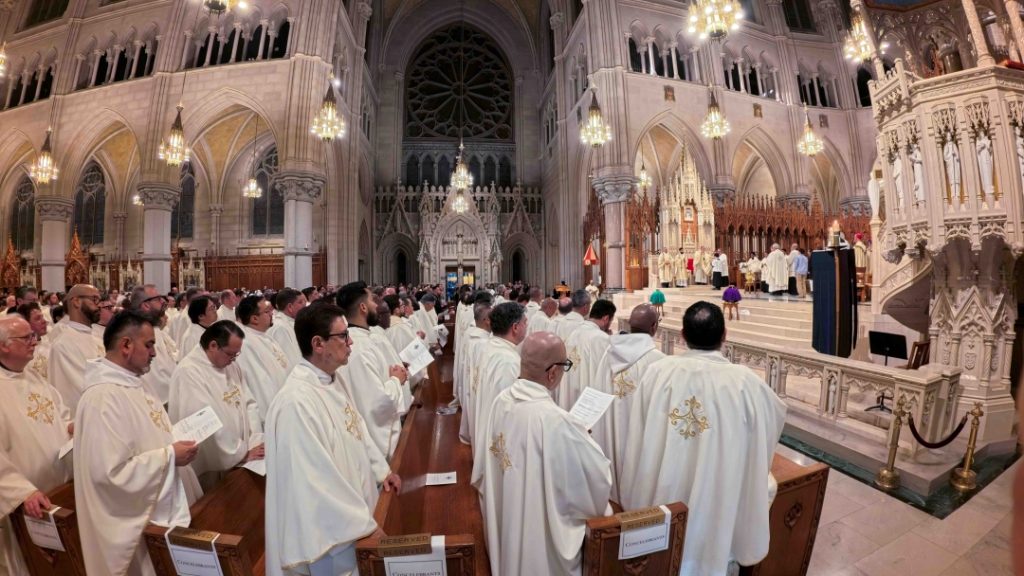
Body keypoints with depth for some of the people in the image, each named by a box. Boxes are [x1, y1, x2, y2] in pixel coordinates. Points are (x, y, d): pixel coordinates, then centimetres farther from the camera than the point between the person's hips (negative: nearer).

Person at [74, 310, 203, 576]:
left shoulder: (132, 383, 4)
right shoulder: (103, 398, -26)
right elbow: (111, 472, -29)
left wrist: (172, 444, 2)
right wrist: (170, 456, -22)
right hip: (136, 521, -9)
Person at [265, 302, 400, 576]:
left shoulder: (334, 377, -3)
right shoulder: (296, 401, -31)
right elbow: (315, 480, -28)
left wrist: (381, 469, 9)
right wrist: (366, 525, -20)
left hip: (355, 507, 8)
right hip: (333, 529, -8)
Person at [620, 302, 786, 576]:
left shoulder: (657, 371, -16)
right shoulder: (745, 381, -19)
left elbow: (637, 439, -4)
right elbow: (778, 413, 4)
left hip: (660, 497, 2)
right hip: (716, 507, -2)